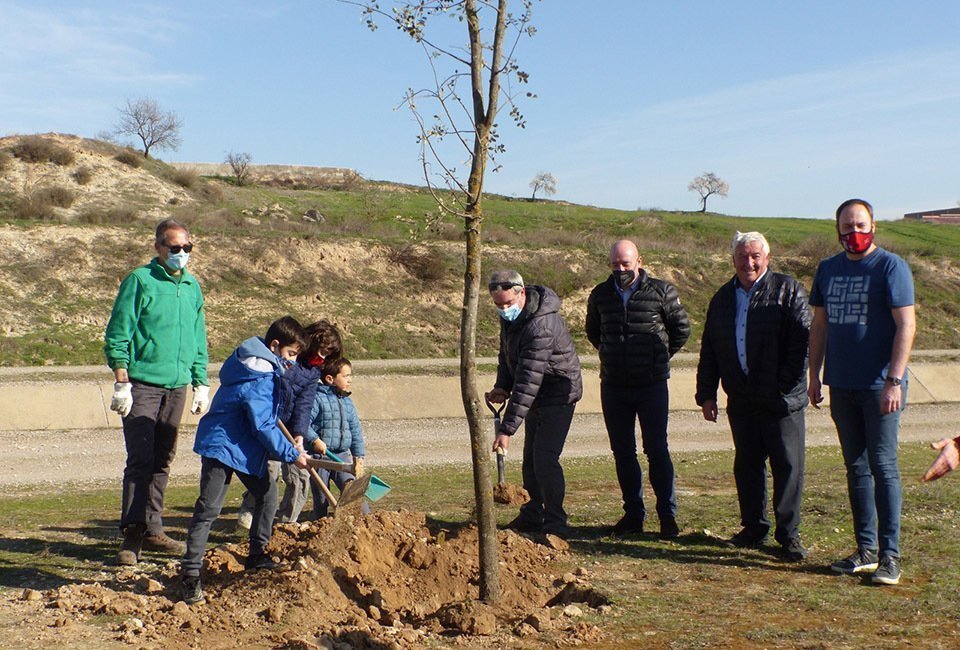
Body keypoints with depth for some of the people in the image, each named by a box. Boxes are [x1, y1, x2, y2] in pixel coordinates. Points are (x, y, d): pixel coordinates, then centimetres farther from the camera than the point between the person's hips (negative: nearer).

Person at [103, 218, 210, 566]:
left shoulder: (192, 286, 12)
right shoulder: (139, 281, -5)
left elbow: (199, 340, 19)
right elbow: (117, 336, -7)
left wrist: (201, 383, 14)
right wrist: (121, 383, -13)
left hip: (176, 387, 6)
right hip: (142, 385, -6)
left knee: (162, 461, 9)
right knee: (140, 459, -8)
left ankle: (152, 529, 17)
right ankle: (132, 534, -5)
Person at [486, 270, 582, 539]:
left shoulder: (541, 325, -33)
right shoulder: (511, 316, -3)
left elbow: (528, 381, -36)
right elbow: (507, 353, 13)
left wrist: (507, 428, -37)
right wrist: (502, 386, -5)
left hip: (558, 395, -9)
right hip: (537, 397, 9)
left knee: (545, 460, -15)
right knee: (530, 459, 16)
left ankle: (555, 523, -5)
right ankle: (532, 517, 30)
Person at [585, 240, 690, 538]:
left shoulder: (661, 291, -4)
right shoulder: (600, 295, 6)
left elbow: (681, 328, 6)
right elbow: (592, 331, 23)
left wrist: (660, 357, 7)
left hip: (652, 384, -3)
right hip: (613, 386, 4)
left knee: (657, 450, -2)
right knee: (622, 451, 8)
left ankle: (667, 514, 7)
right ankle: (633, 514, 17)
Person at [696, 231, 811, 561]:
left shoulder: (788, 290, -1)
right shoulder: (723, 297, 14)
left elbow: (803, 339, -8)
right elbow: (709, 349, 17)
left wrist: (786, 384, -14)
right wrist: (706, 394, 12)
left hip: (781, 399, -5)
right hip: (741, 400, 5)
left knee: (787, 465, -2)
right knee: (746, 465, 9)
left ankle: (789, 533, 7)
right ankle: (753, 527, 21)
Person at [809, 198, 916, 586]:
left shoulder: (891, 267, -6)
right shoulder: (828, 269, 11)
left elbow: (906, 325, -12)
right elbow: (820, 325, 17)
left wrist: (894, 380, -18)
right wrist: (814, 374, 13)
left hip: (880, 385, -6)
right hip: (842, 385, 6)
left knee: (883, 466, -5)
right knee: (856, 467, 10)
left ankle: (890, 556, 0)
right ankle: (866, 550, 19)